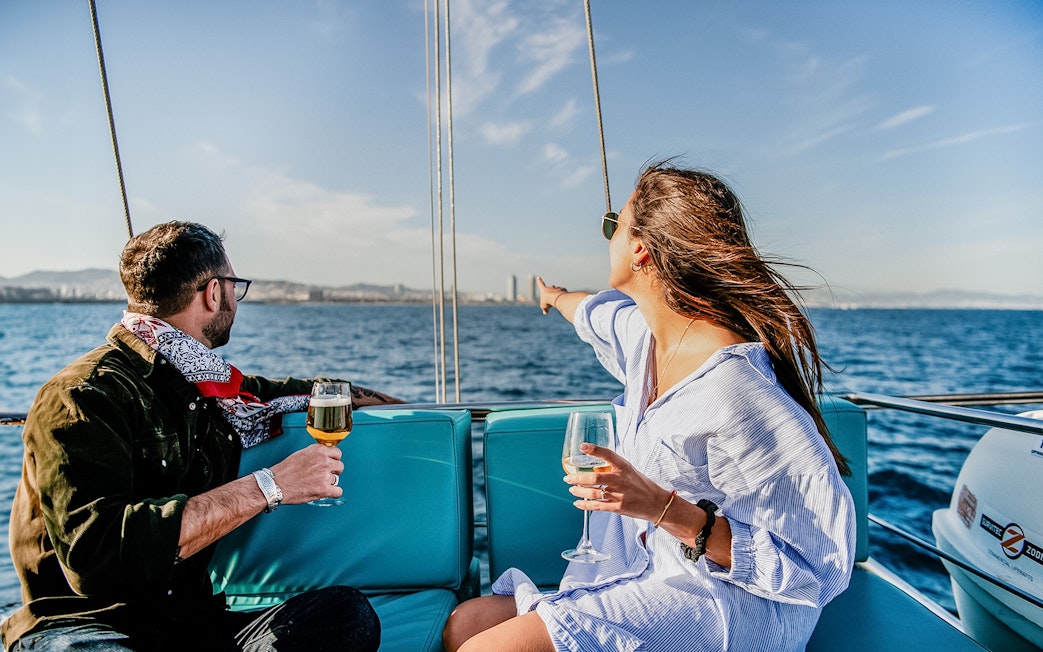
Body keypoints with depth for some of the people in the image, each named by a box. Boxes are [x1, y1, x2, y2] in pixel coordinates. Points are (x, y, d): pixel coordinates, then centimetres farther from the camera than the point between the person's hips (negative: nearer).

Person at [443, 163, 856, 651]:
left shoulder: (735, 391, -28)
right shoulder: (645, 331, -1)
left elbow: (816, 565, -21)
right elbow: (596, 313, 26)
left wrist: (666, 509, -29)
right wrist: (556, 297, 47)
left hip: (732, 603, -7)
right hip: (647, 575, 8)